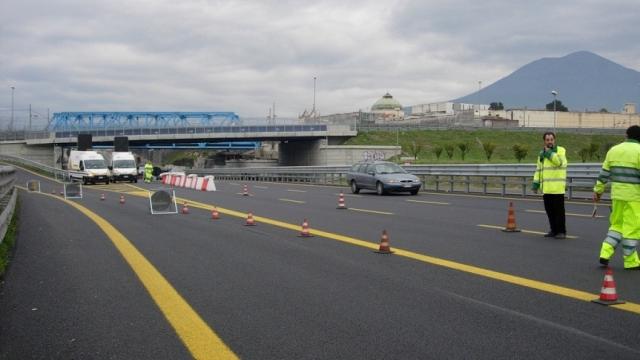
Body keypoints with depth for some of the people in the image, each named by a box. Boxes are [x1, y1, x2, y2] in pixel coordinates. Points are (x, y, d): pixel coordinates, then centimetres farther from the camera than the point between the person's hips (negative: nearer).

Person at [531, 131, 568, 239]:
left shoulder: (561, 150, -1)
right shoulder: (541, 154, 16)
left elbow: (559, 162, -21)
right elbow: (538, 170, 18)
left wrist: (549, 152, -14)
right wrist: (535, 184, 11)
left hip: (557, 187, -6)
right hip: (546, 188, 6)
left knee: (559, 210, -5)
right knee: (549, 210, 10)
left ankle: (561, 231, 3)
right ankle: (554, 230, 20)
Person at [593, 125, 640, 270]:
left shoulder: (614, 150, 8)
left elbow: (604, 173, 10)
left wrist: (597, 191, 17)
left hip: (617, 194, 5)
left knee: (617, 224, 16)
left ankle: (605, 253, 5)